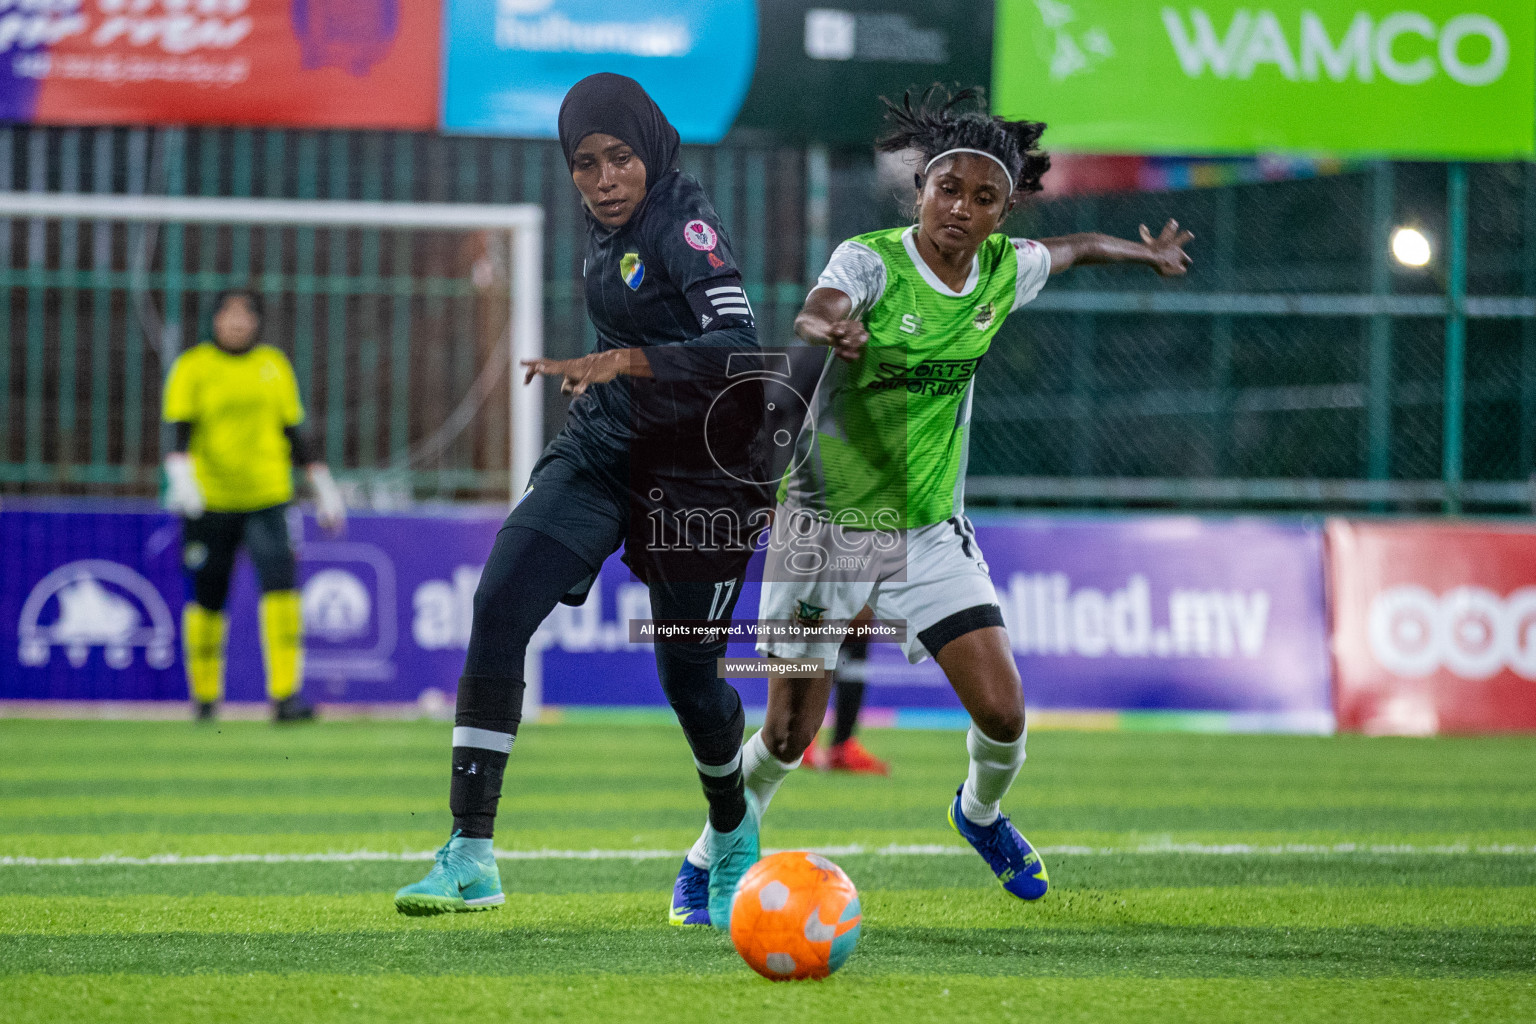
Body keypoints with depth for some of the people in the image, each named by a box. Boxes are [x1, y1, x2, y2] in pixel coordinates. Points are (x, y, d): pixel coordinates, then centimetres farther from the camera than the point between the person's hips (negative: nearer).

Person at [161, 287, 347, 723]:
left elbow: (292, 432, 17)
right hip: (210, 500, -1)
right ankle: (205, 695, 25)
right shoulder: (192, 367, 0)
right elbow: (181, 430, -8)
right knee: (207, 600, 5)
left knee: (280, 586, -16)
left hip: (267, 496, 1)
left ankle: (285, 695, -19)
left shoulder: (274, 365, 10)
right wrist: (181, 477, -25)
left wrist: (322, 487, 17)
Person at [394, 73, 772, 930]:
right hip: (599, 456, 7)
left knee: (688, 675, 1)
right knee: (499, 610, -13)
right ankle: (472, 859, -15)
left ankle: (735, 834, 35)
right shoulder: (610, 231, 9)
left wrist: (625, 362, -39)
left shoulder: (685, 224, -16)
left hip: (691, 474, -7)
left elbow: (739, 348, -29)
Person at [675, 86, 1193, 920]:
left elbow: (1070, 250, 22)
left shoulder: (1004, 271, -2)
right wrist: (831, 326, -62)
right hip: (827, 526, -4)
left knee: (1002, 711, -8)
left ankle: (980, 811, 26)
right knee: (791, 735, -5)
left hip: (931, 532, 4)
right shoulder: (871, 259, -17)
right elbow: (815, 312, -39)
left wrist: (1147, 252, 37)